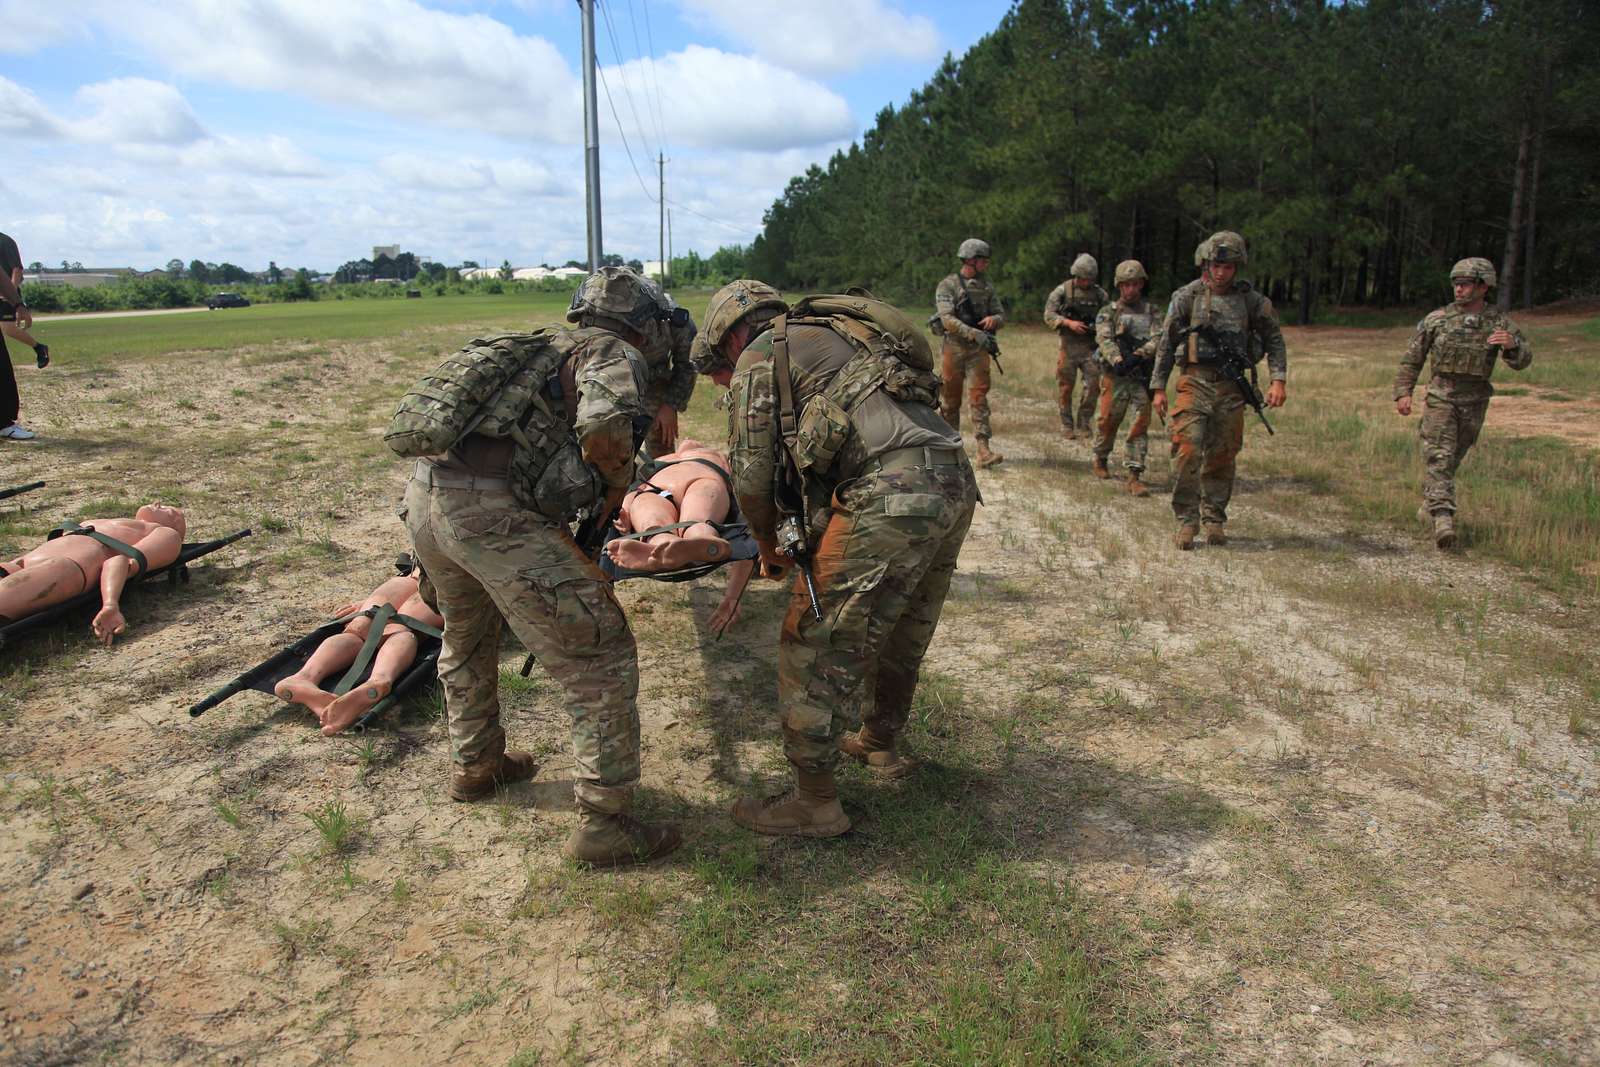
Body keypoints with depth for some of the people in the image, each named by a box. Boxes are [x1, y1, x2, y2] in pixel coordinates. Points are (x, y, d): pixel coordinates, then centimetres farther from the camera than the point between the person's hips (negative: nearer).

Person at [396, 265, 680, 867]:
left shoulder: (545, 346, 29)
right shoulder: (614, 355, 5)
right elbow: (603, 428, -17)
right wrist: (620, 479, 3)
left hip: (423, 496, 9)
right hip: (492, 511, -9)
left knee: (467, 637, 32)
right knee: (600, 657, 1)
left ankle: (473, 764, 51)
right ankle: (604, 825, 6)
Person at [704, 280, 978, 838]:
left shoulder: (760, 356, 7)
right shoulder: (833, 334, 32)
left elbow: (754, 475, 1)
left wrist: (769, 545, 18)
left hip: (891, 495, -9)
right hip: (957, 482, 9)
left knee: (818, 645, 1)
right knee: (900, 634, 26)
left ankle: (815, 802, 11)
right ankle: (880, 743, 46)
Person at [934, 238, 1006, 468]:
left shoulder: (986, 287, 11)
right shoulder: (947, 285, -6)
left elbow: (1001, 316, 11)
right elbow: (947, 319, -18)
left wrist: (993, 320, -14)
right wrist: (974, 333, -30)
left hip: (978, 351, 3)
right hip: (954, 349, -3)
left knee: (980, 396, -7)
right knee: (950, 400, 6)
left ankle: (983, 450, -14)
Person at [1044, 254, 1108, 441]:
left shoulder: (1100, 294, 8)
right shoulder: (1062, 291, -1)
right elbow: (1049, 315, -5)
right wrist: (1069, 323, -18)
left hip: (1090, 346, 2)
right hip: (1068, 346, -2)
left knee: (1093, 385, -5)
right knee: (1065, 387, 3)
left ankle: (1084, 424, 10)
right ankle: (1067, 425, 15)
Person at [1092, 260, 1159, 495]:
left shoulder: (1151, 312, 13)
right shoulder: (1107, 313, 6)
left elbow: (1158, 339, -2)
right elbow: (1105, 340, -10)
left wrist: (1138, 355, -21)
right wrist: (1118, 361, -28)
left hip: (1143, 376, 1)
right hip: (1116, 376, -1)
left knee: (1141, 424, -5)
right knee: (1108, 421, 7)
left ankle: (1134, 476, -5)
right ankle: (1100, 460, 32)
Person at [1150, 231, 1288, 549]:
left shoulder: (1251, 300, 5)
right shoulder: (1187, 297, 0)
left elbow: (1274, 339, 12)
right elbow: (1166, 343, 4)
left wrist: (1278, 380, 0)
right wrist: (1158, 387, 1)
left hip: (1231, 387, 2)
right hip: (1195, 382, -2)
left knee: (1223, 456, 6)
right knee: (1188, 451, -12)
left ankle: (1214, 519, 19)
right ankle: (1186, 520, -3)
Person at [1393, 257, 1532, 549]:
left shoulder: (1499, 323, 1)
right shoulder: (1436, 319, 0)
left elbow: (1522, 361, -7)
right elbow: (1412, 358, 6)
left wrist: (1512, 344, -29)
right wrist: (1403, 392, -3)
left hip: (1474, 402, 2)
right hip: (1440, 396, -2)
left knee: (1452, 458, 14)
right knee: (1439, 457, -14)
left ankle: (1429, 500, 36)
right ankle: (1443, 518, -22)